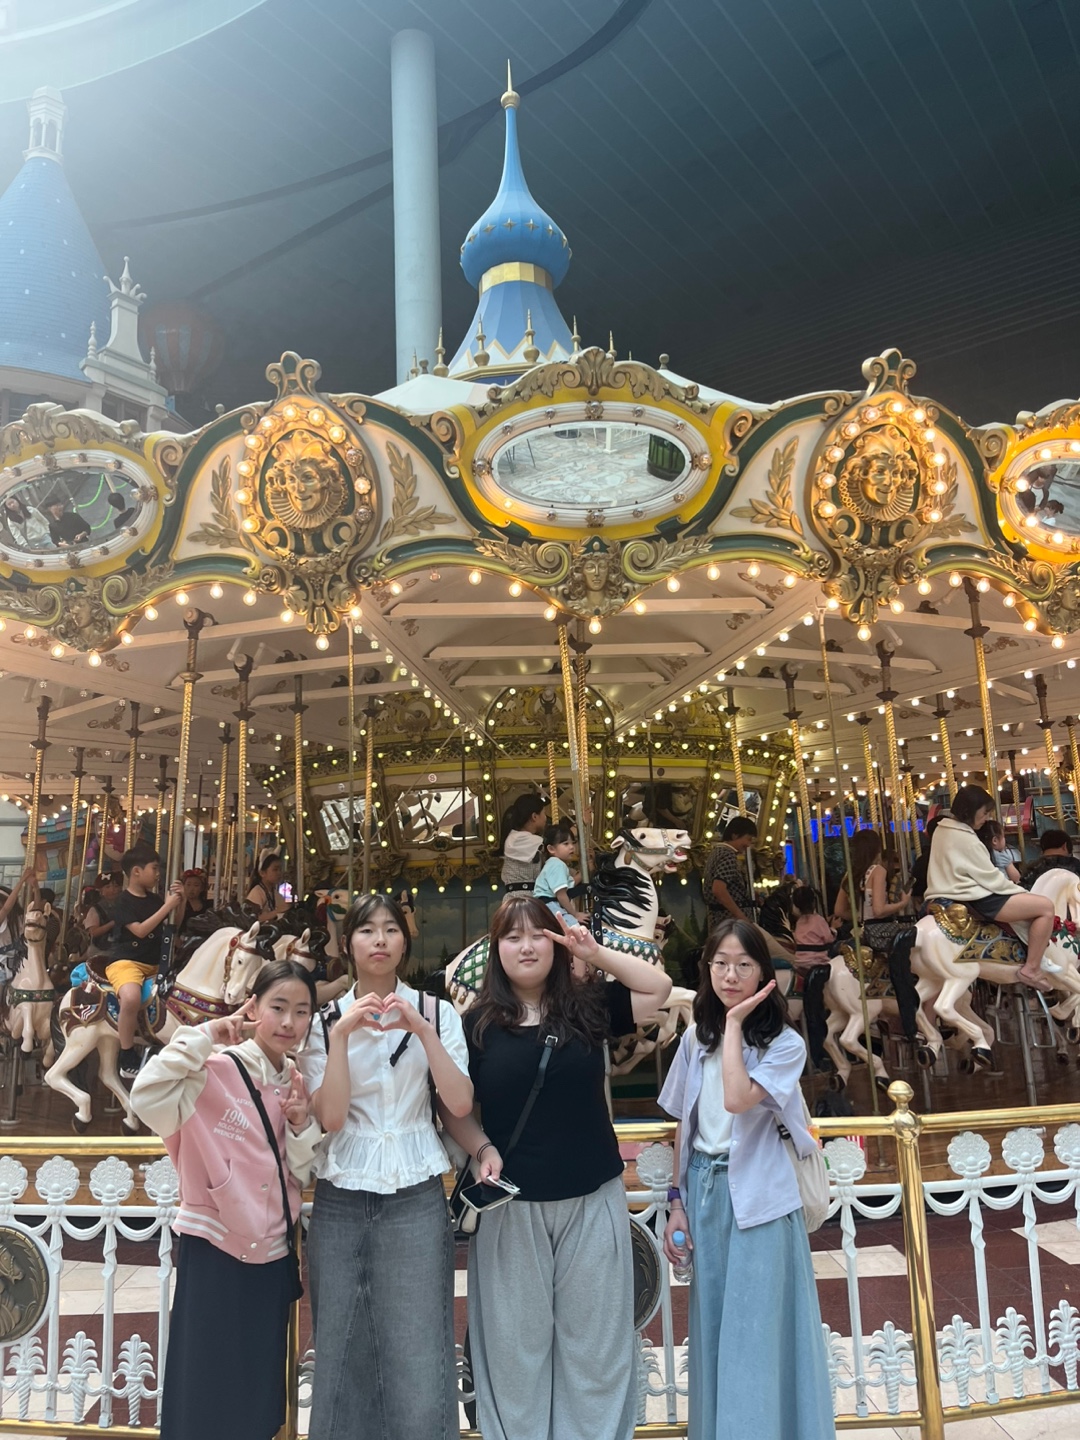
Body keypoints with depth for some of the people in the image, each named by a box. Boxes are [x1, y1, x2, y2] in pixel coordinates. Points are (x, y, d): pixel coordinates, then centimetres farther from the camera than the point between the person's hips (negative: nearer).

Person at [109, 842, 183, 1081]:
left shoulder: (155, 899, 11)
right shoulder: (124, 901, -9)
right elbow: (140, 930, -19)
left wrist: (179, 901, 0)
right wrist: (167, 906, -20)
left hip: (154, 964, 8)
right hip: (125, 961, -8)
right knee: (131, 998, -36)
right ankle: (127, 1060, -22)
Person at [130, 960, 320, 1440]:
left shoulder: (296, 1084, 3)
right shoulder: (215, 1071, -15)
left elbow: (305, 1174, 6)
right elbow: (148, 1099, -33)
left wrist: (300, 1123, -12)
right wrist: (203, 1036, -27)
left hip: (273, 1257, 6)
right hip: (213, 1254, -5)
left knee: (259, 1394, 18)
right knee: (206, 1398, 6)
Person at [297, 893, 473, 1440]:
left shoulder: (437, 1012, 4)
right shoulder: (325, 1019, 4)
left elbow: (459, 1103, -8)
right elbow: (329, 1117, -8)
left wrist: (422, 1030, -17)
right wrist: (342, 1034, -17)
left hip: (415, 1197, 0)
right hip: (341, 1199, 1)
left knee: (417, 1356, 0)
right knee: (342, 1352, 8)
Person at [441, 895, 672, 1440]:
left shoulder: (587, 1006, 0)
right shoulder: (478, 1023, -2)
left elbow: (659, 988, -2)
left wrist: (596, 954, -11)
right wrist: (483, 1149, -15)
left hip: (592, 1198, 1)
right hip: (511, 1202, -1)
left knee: (594, 1336, 13)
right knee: (515, 1339, 12)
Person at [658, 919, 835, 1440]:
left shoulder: (784, 1044, -9)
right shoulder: (696, 1037, 4)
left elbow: (738, 1099, -26)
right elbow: (684, 1126, 9)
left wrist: (735, 1024, -19)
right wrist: (677, 1202, 7)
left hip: (758, 1199, -4)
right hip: (704, 1191, 4)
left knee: (759, 1331, 2)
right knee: (713, 1327, 14)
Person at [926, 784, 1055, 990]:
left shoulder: (942, 830, 12)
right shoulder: (966, 838, -17)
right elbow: (990, 878, -14)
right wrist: (1022, 893, 1)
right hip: (973, 900, -11)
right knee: (1045, 906, -9)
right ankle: (1031, 969, -8)